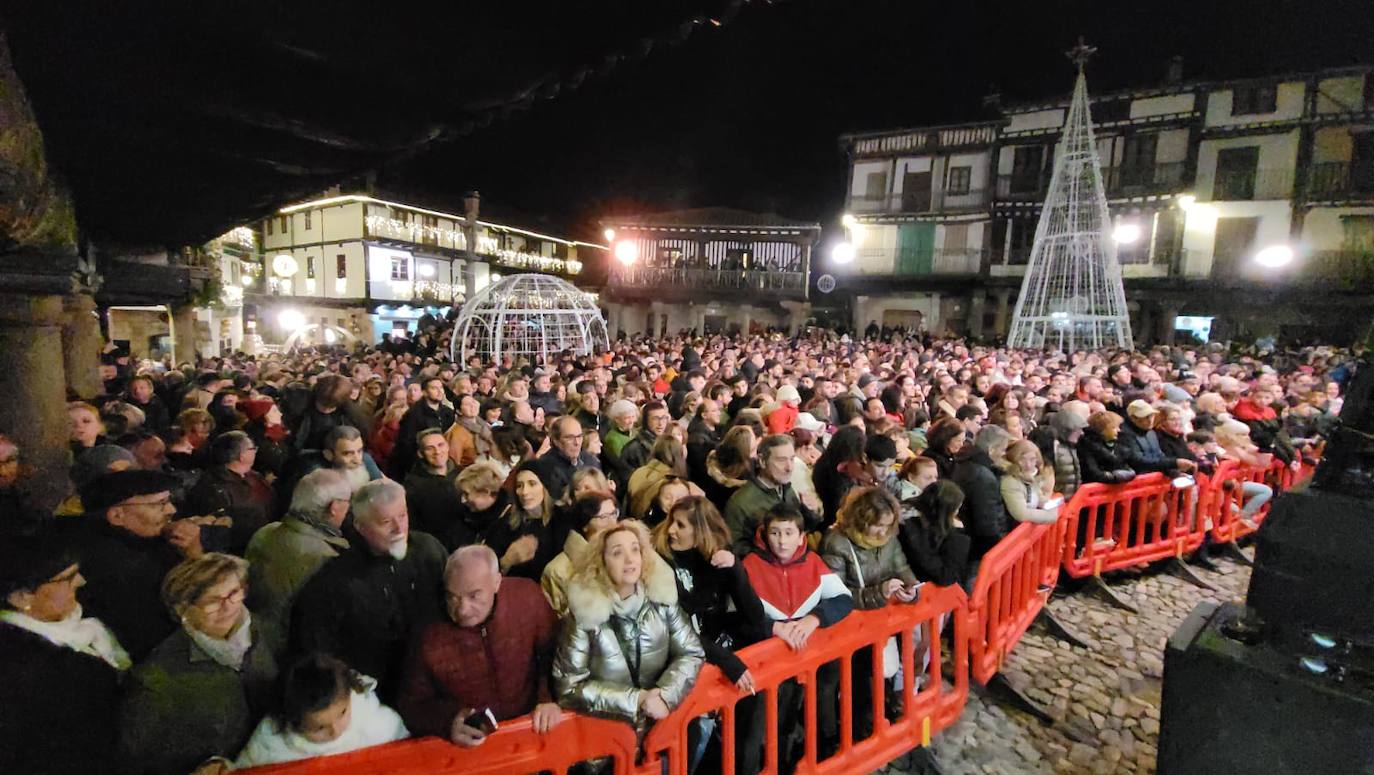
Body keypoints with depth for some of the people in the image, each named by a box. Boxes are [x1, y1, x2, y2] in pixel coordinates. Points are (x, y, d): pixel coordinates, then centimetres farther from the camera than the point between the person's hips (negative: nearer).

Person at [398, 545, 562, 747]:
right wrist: (449, 721, -17)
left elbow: (554, 653, 0)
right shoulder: (428, 634, -13)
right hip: (466, 748, 1)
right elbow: (411, 706, 0)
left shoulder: (528, 596, -14)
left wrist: (549, 699, -14)